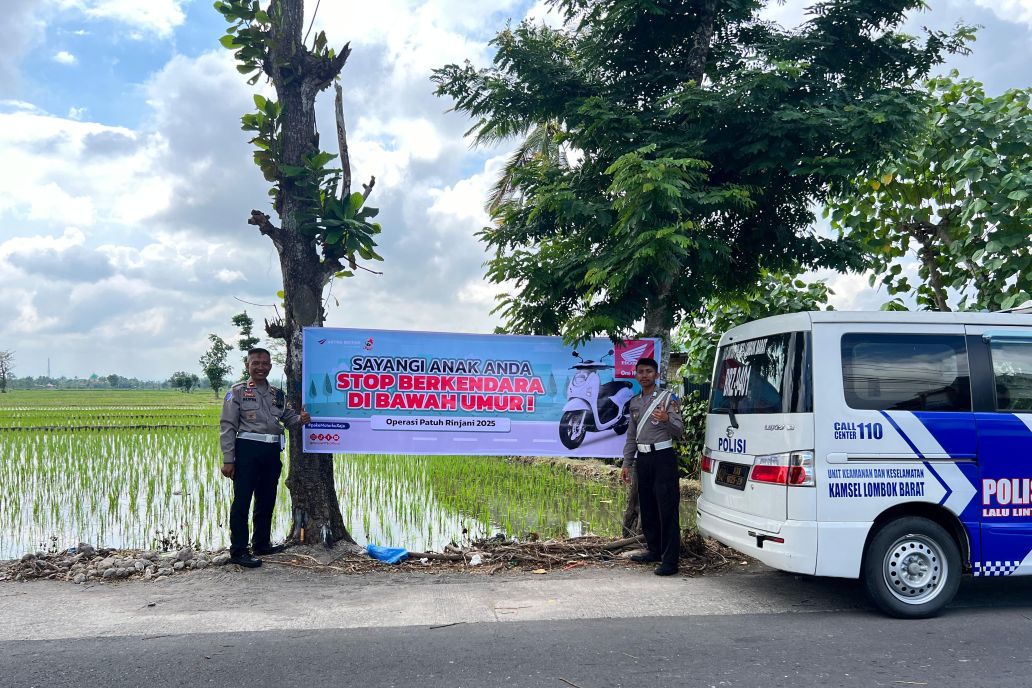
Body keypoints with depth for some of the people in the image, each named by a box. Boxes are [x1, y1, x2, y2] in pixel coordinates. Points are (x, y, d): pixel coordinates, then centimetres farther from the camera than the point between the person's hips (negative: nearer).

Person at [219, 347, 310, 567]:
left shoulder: (278, 395, 15)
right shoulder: (237, 392, -1)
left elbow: (289, 418, 17)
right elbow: (227, 426, -5)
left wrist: (301, 419, -9)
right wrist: (228, 460, -11)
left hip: (272, 451, 6)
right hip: (247, 450, -6)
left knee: (267, 500, 14)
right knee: (242, 500, -3)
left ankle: (261, 543, 28)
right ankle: (238, 550, 3)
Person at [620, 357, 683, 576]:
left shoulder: (667, 398, -2)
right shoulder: (634, 402, 15)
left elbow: (679, 431, -7)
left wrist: (666, 420, -27)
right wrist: (627, 464, 15)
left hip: (663, 457, -7)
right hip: (642, 459, 7)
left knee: (667, 508, -8)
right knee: (647, 507, 13)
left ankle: (670, 560, -8)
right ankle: (654, 550, 26)